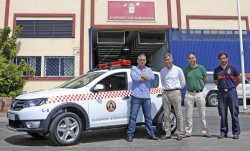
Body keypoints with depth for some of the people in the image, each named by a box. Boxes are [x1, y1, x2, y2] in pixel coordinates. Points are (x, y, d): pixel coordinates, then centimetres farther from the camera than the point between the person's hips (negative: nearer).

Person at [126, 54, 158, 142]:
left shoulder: (149, 70, 15)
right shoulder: (134, 68, 5)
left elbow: (152, 78, -6)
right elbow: (134, 77, -16)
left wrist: (140, 76, -9)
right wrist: (145, 78, -5)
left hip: (146, 97, 4)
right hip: (136, 96, -3)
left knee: (148, 116, 11)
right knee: (133, 116, -3)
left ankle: (150, 134, 20)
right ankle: (130, 134, 4)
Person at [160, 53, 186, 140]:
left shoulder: (178, 70, 2)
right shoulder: (162, 71, 11)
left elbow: (183, 82, 10)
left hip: (175, 92, -3)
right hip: (165, 93, 3)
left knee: (178, 114, -2)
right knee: (166, 114, 4)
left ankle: (179, 133, 6)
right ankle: (167, 133, 12)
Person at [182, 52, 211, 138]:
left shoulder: (201, 68, 1)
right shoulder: (186, 69, 3)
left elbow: (206, 80, 10)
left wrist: (199, 86, 11)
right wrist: (191, 86, 6)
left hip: (199, 93, 0)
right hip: (189, 94, 1)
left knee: (202, 114, 8)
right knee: (188, 115, 5)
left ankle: (205, 132, 19)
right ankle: (187, 132, 14)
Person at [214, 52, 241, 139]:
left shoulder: (232, 68, 4)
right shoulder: (217, 70, 10)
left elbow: (239, 79, 12)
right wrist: (221, 86, 9)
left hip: (231, 92, -2)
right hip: (221, 93, 2)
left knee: (234, 113, -1)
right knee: (223, 114, 4)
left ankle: (236, 132, 7)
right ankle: (223, 132, 12)